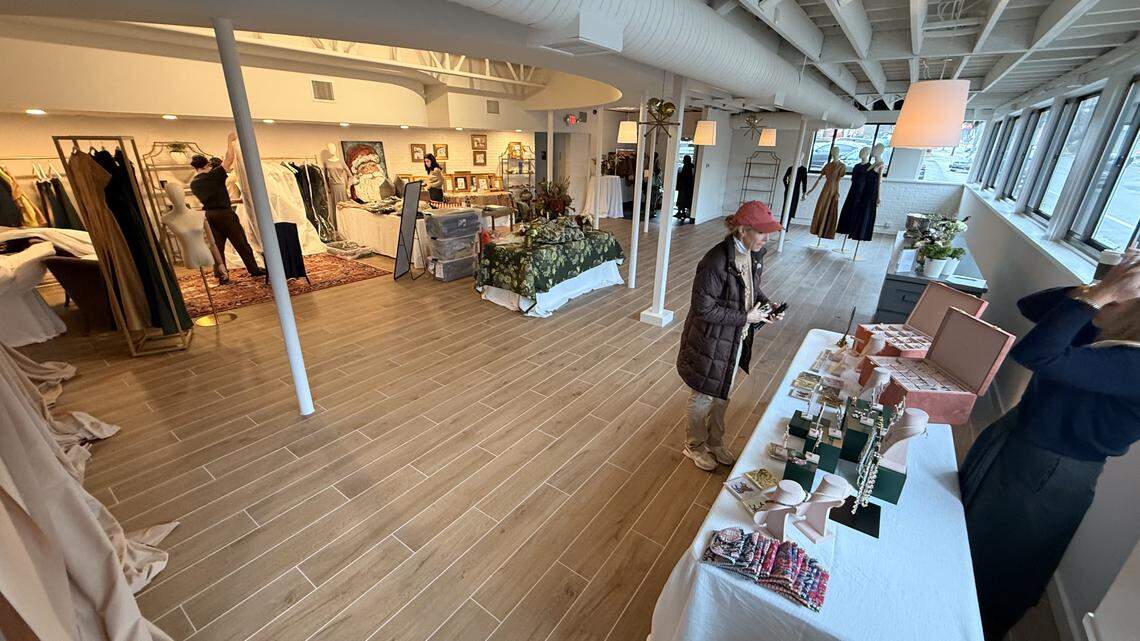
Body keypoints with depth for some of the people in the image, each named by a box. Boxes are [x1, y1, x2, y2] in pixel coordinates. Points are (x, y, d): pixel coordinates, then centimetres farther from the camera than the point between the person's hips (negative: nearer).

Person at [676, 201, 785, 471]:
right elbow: (704, 309, -25)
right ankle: (695, 445, 39)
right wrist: (745, 318, -21)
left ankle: (715, 442, 47)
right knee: (703, 395, 13)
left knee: (723, 393, 24)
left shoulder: (754, 254, -3)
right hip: (710, 342, -8)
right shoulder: (716, 262, -29)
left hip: (737, 339, 8)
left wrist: (765, 304, -5)